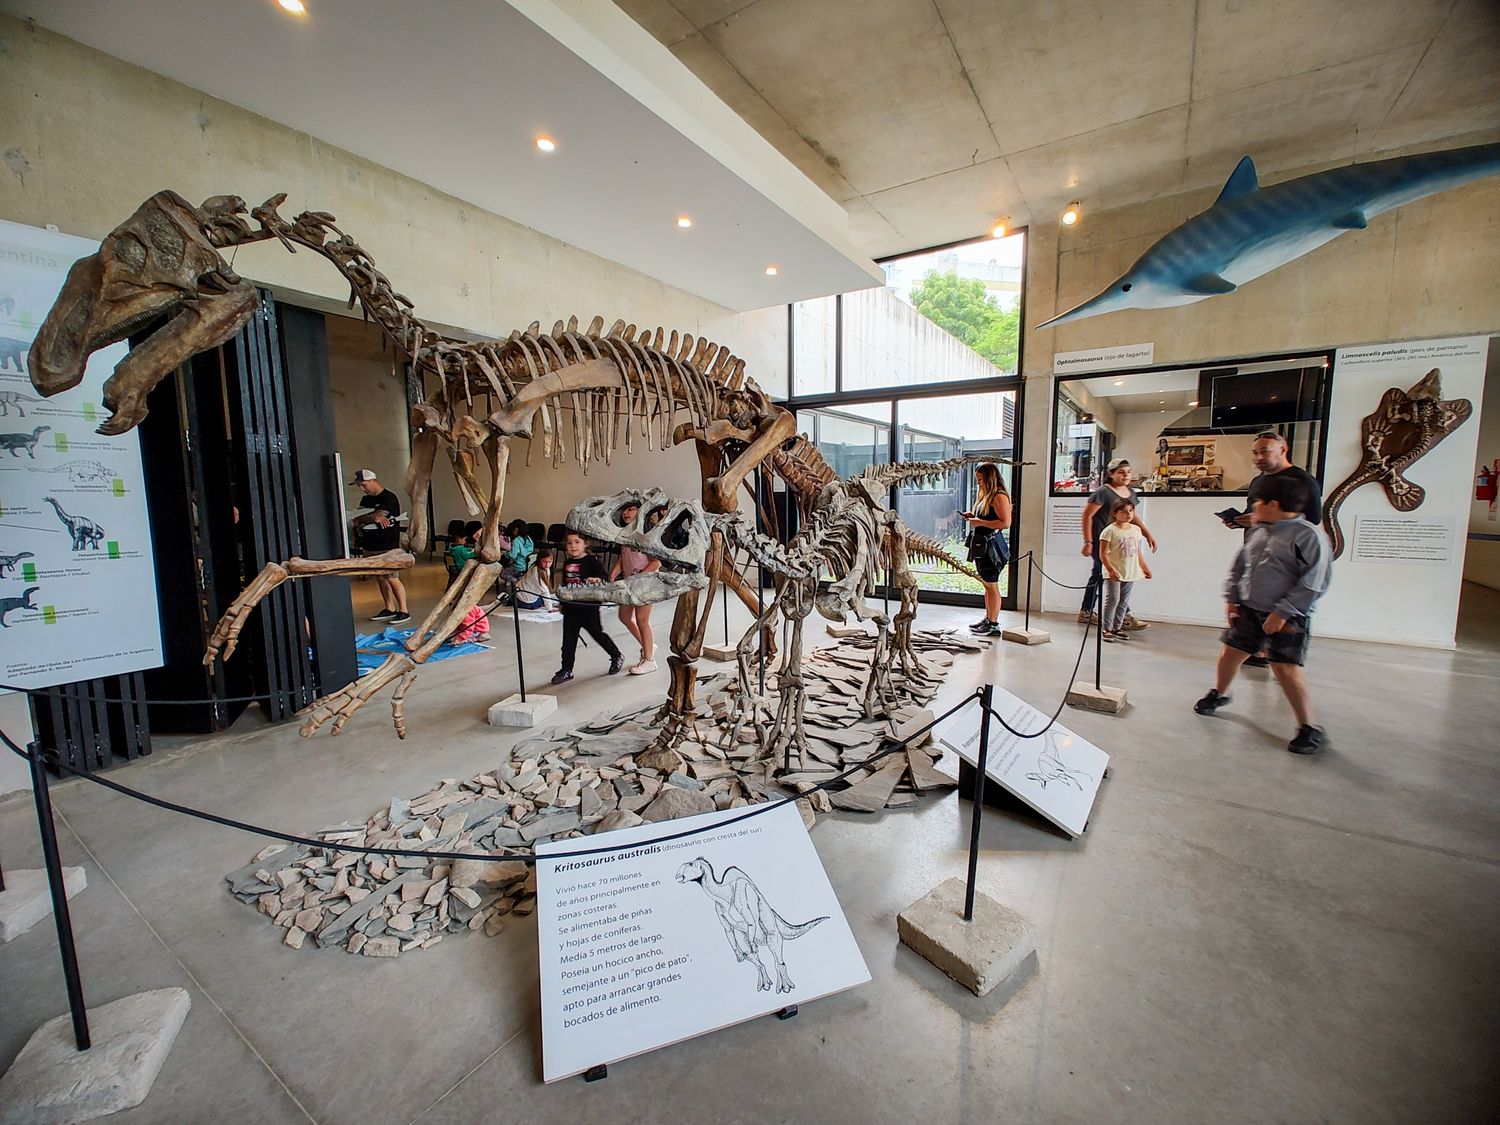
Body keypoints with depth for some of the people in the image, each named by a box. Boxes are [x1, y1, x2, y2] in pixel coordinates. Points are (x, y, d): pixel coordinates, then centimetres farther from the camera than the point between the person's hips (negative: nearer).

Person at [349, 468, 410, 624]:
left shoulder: (389, 498, -10)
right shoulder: (366, 499, 15)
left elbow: (378, 516, -20)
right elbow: (357, 519, 5)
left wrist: (363, 519, -7)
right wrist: (374, 518, -12)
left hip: (387, 547, -8)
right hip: (370, 547, 8)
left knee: (392, 579, -8)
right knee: (380, 578, 11)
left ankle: (403, 611, -3)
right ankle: (389, 609, 20)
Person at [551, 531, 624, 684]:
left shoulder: (592, 561, -10)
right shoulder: (567, 563, 9)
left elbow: (604, 579, -15)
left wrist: (597, 580, -37)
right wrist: (563, 603, 21)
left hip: (589, 607, -5)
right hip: (571, 608, 6)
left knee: (598, 634, 9)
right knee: (568, 640, 8)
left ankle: (617, 656, 30)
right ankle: (566, 670, 19)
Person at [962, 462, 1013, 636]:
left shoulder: (999, 496, -13)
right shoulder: (985, 496, 16)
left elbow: (1005, 523, -21)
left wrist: (980, 522, -19)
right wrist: (973, 517, 10)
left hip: (991, 546, -9)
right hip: (980, 545, 9)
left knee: (992, 586, -3)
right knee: (986, 585, 15)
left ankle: (993, 625, 3)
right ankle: (987, 618, 24)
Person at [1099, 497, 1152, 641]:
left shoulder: (1136, 529, 9)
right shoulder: (1110, 531, -11)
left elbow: (1138, 553, 16)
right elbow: (1103, 554, -13)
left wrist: (1145, 568, 16)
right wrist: (1110, 570, -20)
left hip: (1130, 573, 6)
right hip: (1114, 573, -6)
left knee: (1124, 601, 10)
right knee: (1113, 599, -6)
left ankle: (1117, 627, 19)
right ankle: (1106, 628, 1)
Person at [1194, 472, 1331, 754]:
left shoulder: (1309, 535, -14)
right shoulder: (1258, 531, 8)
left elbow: (1312, 583, -18)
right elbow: (1239, 566, 17)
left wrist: (1282, 613, -20)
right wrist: (1232, 598, 12)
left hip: (1287, 617, -7)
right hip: (1249, 610, 7)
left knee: (1286, 670, -11)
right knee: (1230, 654, 15)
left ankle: (1310, 729, 5)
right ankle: (1219, 693, 40)